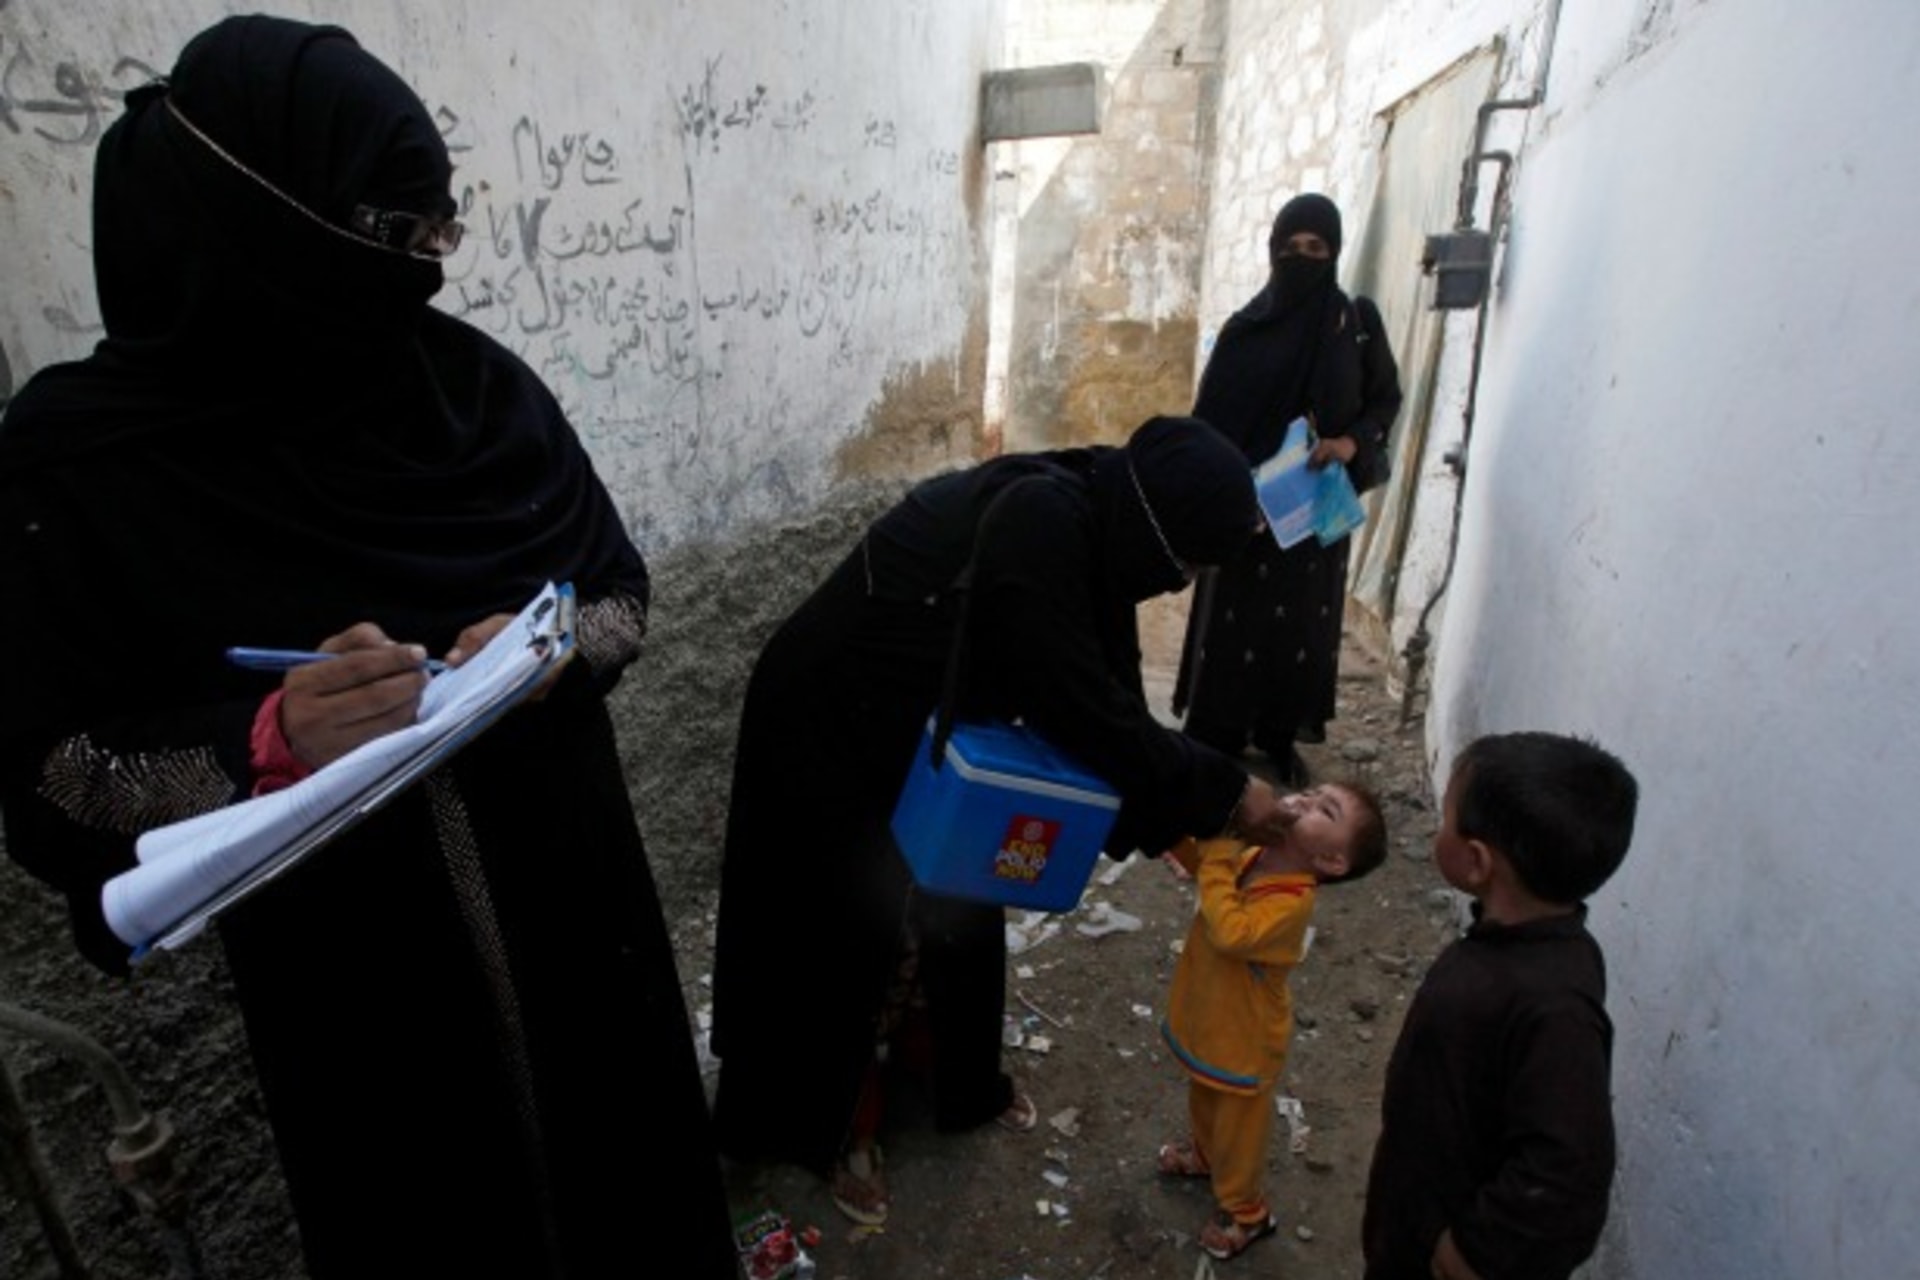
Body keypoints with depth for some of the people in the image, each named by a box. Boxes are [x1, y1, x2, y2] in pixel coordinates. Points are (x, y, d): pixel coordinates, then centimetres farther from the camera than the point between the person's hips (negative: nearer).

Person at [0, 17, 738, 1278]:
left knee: (627, 1160, 21)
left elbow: (622, 589, 2)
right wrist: (267, 742, -27)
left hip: (571, 889, 3)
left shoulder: (474, 380, -5)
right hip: (351, 964, -2)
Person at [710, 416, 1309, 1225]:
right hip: (830, 730, -8)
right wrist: (1221, 791, -21)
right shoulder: (1037, 525, -33)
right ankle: (837, 1132, 35)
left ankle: (962, 1084, 47)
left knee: (958, 907, 21)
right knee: (849, 934, 9)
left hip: (926, 731, 9)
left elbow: (1106, 693, 1)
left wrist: (1171, 813, -4)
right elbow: (1079, 708, -31)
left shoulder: (1089, 526, -5)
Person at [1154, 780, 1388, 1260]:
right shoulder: (1249, 853, -15)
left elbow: (1230, 933, -46)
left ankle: (1245, 1210, 46)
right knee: (1203, 1099, 33)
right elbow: (1196, 857, 1)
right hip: (1206, 1017, 7)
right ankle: (1206, 1152, 62)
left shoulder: (1293, 900, -35)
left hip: (1243, 1040, -7)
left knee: (1238, 1125, 20)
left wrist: (1218, 858, -41)